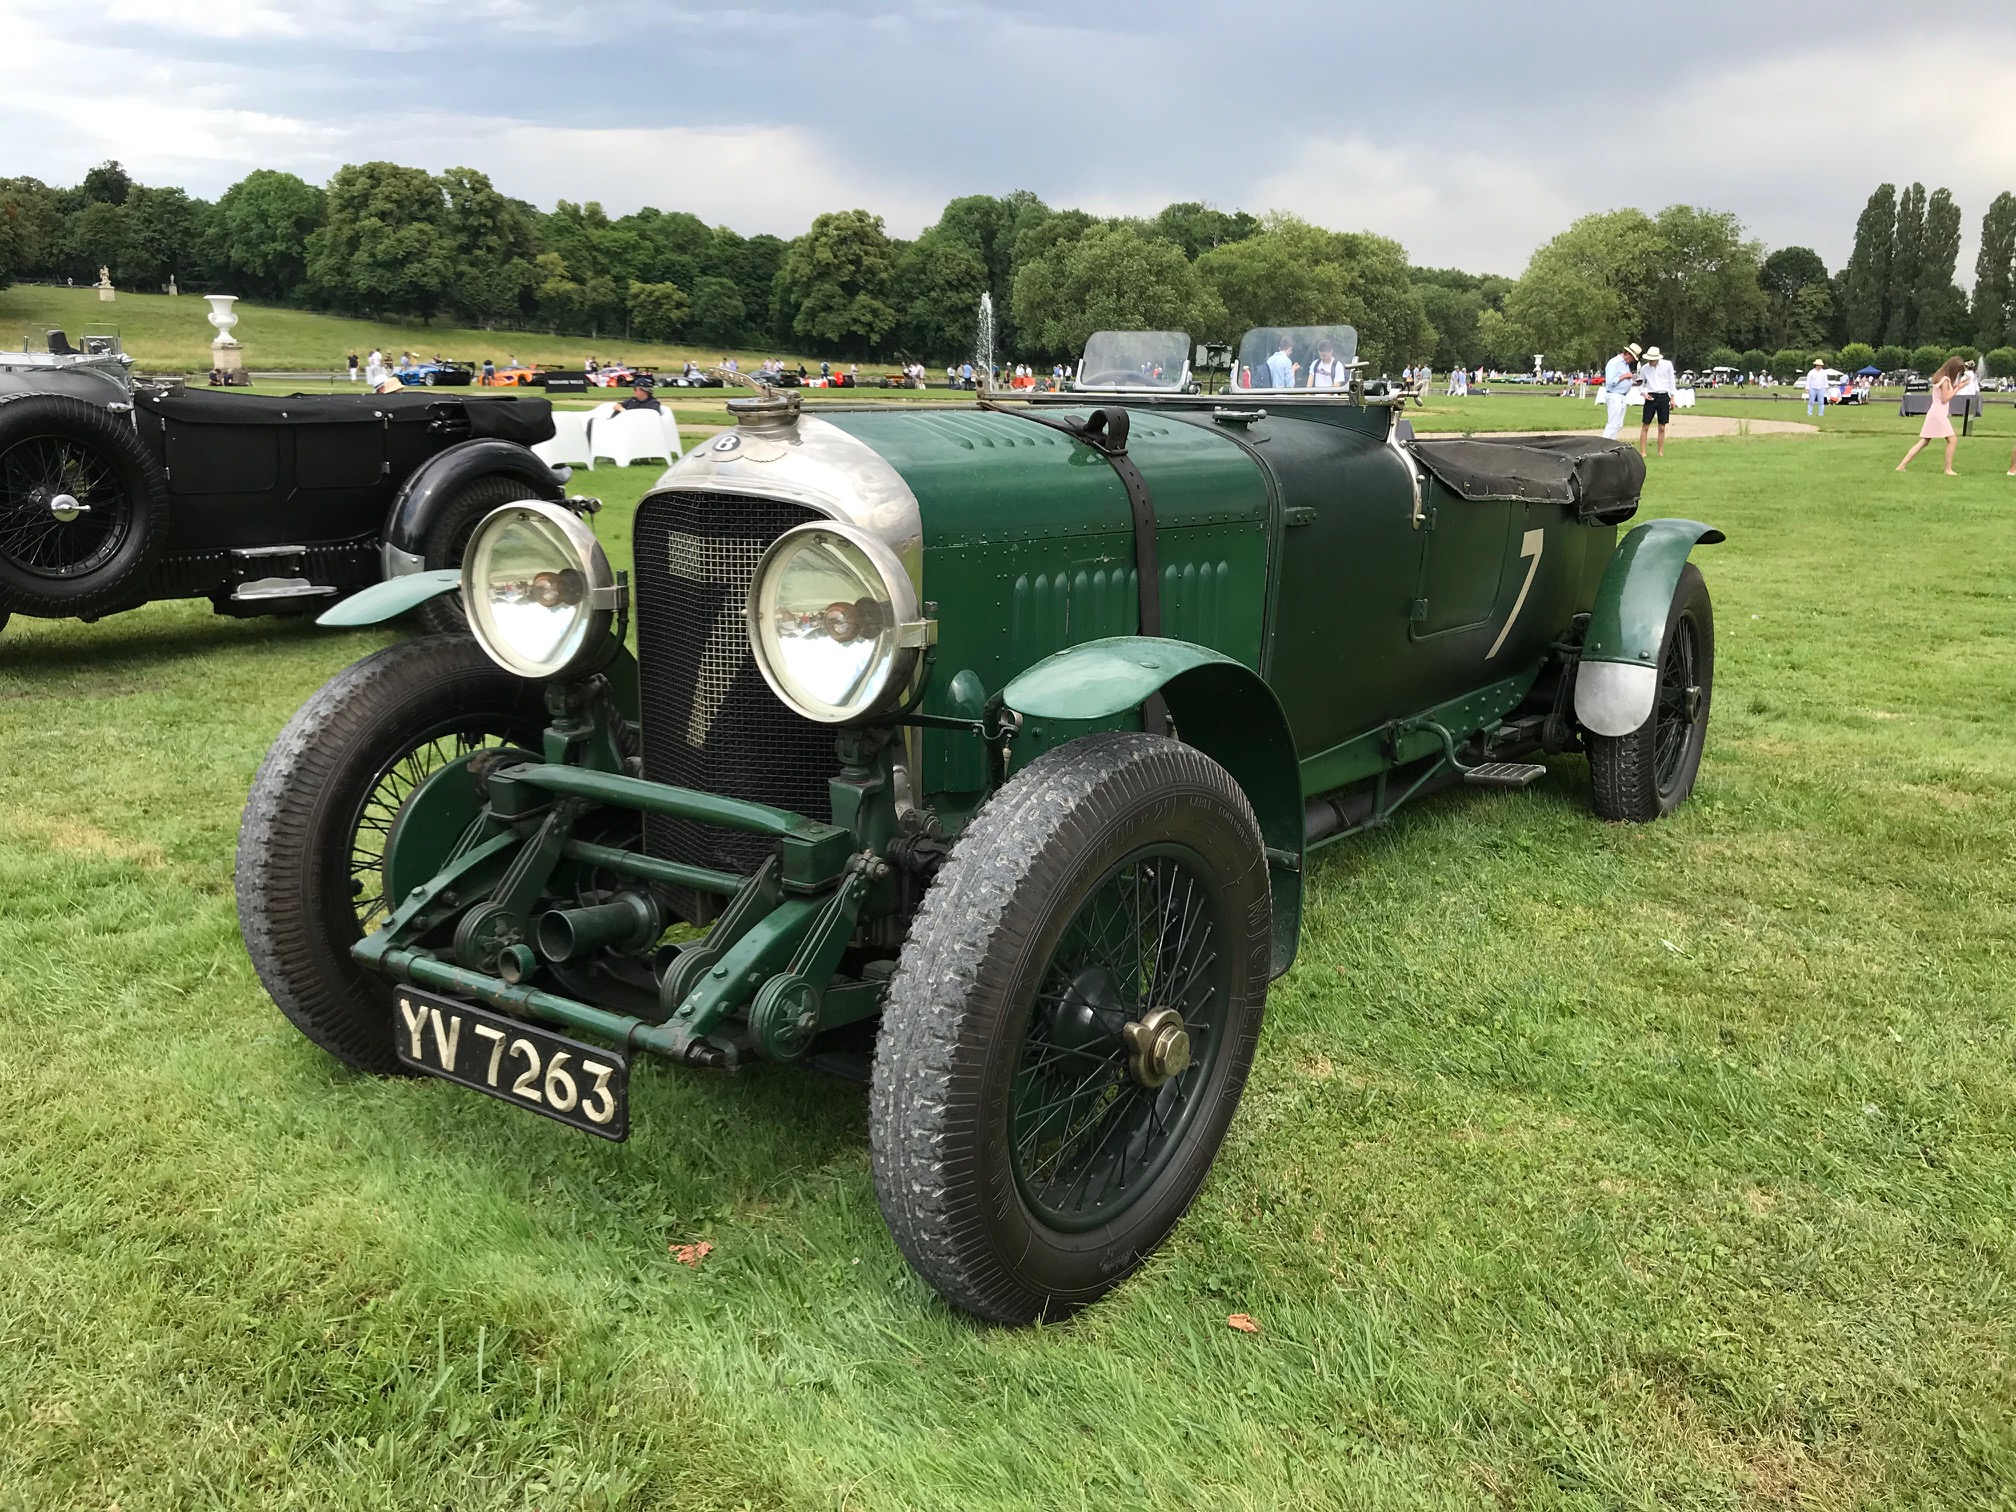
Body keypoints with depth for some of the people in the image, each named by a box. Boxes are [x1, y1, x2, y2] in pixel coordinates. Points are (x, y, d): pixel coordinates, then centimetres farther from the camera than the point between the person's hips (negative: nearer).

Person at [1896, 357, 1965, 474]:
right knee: (1952, 440, -4)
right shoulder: (1945, 380, -14)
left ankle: (1901, 466, 1)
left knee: (1923, 442, 8)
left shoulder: (1940, 377, 13)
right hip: (1939, 414, -9)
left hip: (1934, 413, 9)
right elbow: (1945, 399, -15)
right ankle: (1948, 469, -1)